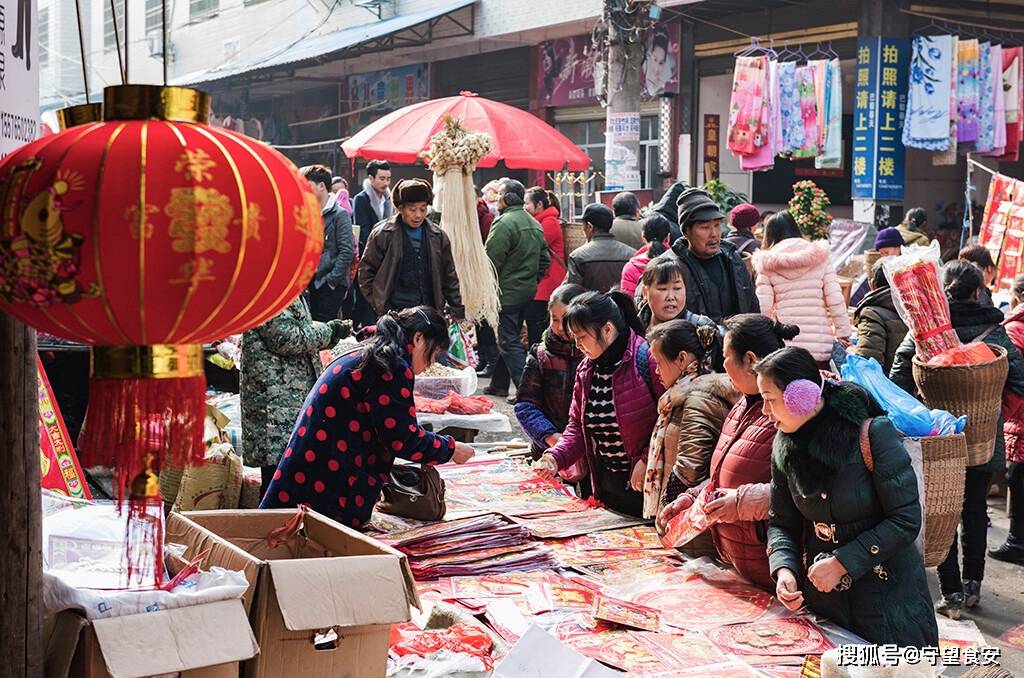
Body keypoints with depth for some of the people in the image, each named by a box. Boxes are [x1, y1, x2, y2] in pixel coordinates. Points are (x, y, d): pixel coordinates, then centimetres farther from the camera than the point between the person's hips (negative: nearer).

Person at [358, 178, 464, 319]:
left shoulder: (438, 237, 9)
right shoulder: (382, 235, -1)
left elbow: (449, 277, 16)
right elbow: (366, 271, 4)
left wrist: (458, 311, 11)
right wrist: (379, 305, -1)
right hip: (394, 312, -3)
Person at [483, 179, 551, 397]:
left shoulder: (504, 223, -17)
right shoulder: (534, 223, 13)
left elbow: (491, 260, -18)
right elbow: (545, 259, 18)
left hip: (507, 292, -9)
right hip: (528, 291, 9)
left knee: (509, 342, -5)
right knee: (509, 338, 17)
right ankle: (500, 384, 25)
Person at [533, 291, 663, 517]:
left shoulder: (648, 359, -15)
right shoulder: (586, 370, 10)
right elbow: (578, 426, 15)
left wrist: (646, 462, -21)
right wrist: (556, 457, -2)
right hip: (607, 488, 7)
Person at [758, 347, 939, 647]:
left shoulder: (873, 434, -19)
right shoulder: (785, 445, -2)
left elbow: (906, 520, -18)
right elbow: (781, 522, 6)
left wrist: (841, 563, -21)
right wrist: (784, 570, -13)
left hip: (887, 595, -4)